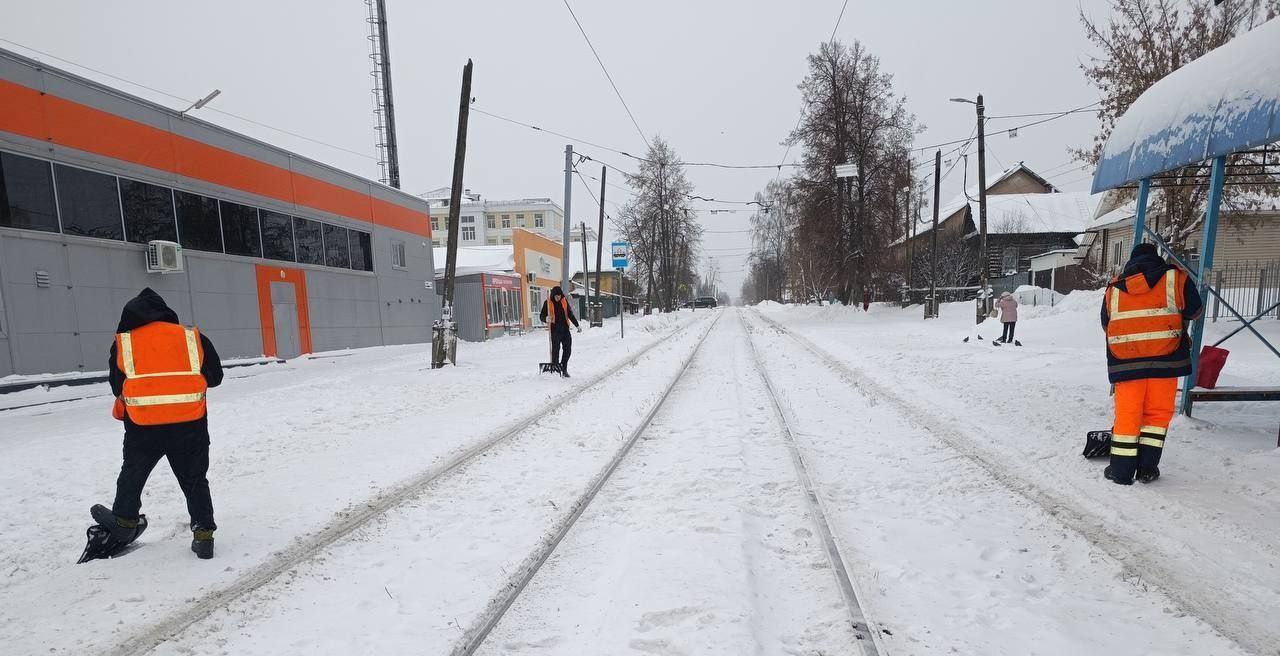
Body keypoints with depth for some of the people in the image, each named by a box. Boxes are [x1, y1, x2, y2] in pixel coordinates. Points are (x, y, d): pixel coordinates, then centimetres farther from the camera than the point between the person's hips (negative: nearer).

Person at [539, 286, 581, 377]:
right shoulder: (548, 303, -2)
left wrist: (577, 325, 16)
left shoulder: (564, 301, 9)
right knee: (555, 350, -4)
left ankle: (563, 368, 20)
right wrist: (546, 319, -24)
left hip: (565, 329, 4)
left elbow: (570, 315, 16)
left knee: (568, 349, 5)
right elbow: (541, 316, -1)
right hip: (555, 330, -4)